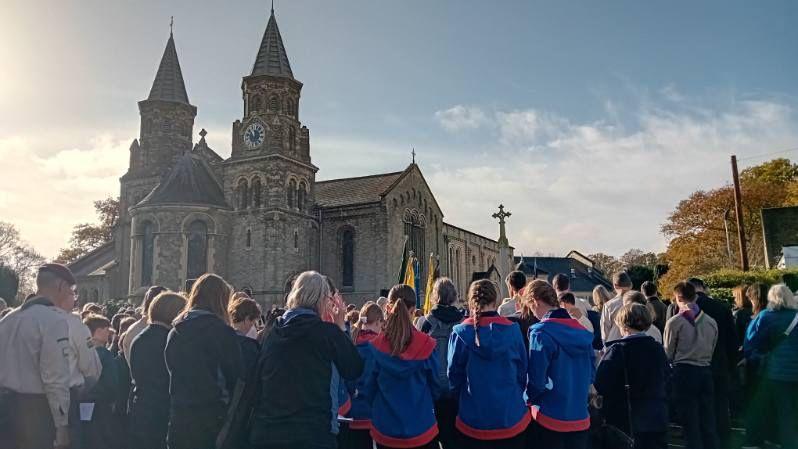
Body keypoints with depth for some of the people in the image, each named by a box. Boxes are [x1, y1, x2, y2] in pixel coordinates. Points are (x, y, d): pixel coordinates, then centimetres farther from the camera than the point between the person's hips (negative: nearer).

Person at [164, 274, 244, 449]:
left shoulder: (174, 332, 4)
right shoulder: (222, 332, -13)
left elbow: (171, 372, 12)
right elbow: (236, 377, -9)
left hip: (178, 420, 6)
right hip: (213, 419, -5)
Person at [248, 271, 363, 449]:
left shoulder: (273, 332, 3)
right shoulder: (328, 332, -10)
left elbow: (259, 378, 14)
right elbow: (354, 371, 1)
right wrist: (341, 327, 6)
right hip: (312, 435, -5)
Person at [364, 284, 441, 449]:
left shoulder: (375, 347, -14)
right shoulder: (426, 345, -15)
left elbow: (368, 389, -4)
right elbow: (435, 387, -2)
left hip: (385, 430, 1)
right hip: (421, 428, -1)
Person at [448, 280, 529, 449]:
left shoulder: (461, 333, -12)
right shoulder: (513, 330, -8)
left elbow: (454, 377, -4)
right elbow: (522, 373, 1)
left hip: (473, 423, -1)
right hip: (512, 419, 1)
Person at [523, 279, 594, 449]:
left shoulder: (541, 333, -17)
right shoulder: (582, 331, 3)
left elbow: (536, 380, -18)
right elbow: (591, 375, 9)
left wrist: (530, 399, 1)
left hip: (549, 420, -5)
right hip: (581, 419, 6)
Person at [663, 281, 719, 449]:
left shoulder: (674, 322, -9)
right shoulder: (711, 322, 4)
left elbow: (668, 353, -2)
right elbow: (712, 350, 9)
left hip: (684, 372, -4)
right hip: (705, 372, 4)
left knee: (690, 422, 2)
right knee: (708, 421, 11)